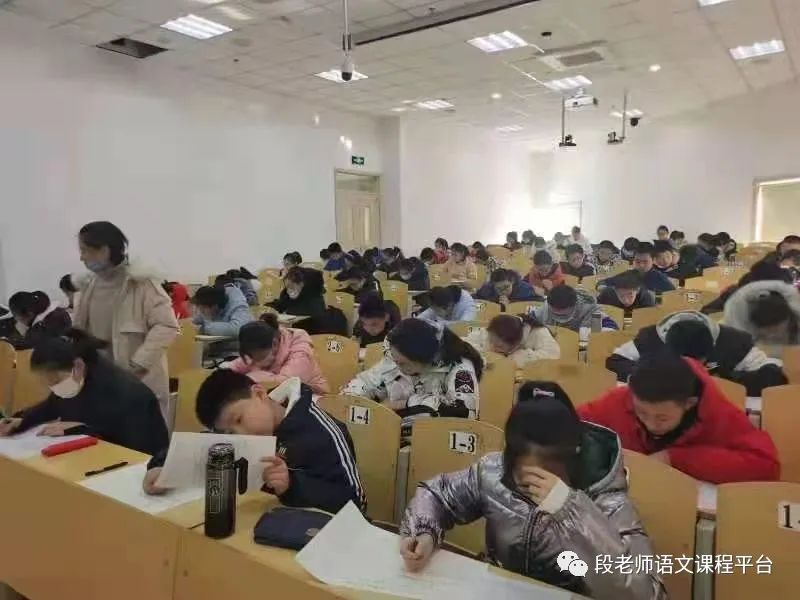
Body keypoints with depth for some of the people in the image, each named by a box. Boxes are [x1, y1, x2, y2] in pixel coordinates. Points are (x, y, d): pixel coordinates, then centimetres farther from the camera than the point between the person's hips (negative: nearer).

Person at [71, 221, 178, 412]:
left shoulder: (141, 283, -11)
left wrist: (137, 364, -20)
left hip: (141, 384, -6)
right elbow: (77, 330, 19)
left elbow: (167, 326, -16)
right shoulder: (89, 286, 9)